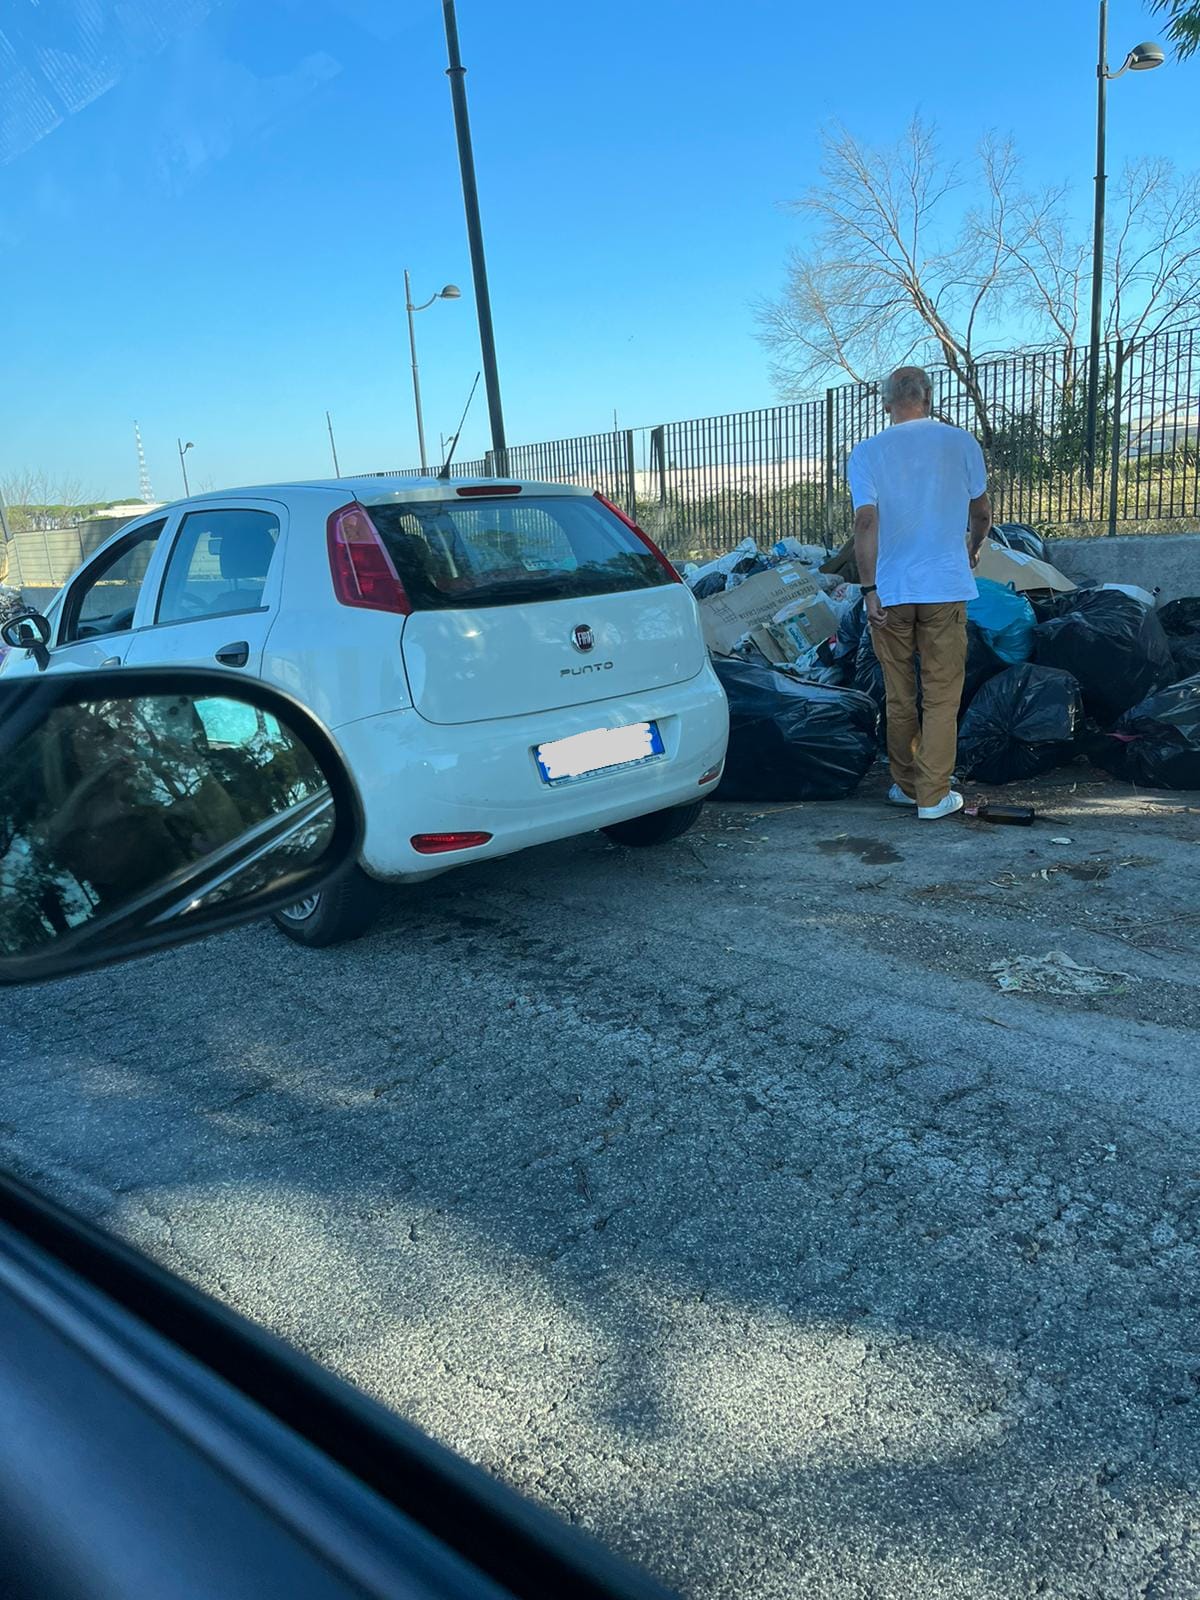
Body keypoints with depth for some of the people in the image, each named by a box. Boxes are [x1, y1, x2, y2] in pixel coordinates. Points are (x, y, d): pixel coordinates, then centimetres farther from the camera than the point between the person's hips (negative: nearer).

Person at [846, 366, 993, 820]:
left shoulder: (866, 452, -2)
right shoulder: (961, 443, 2)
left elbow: (866, 522, -11)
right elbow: (981, 514, 12)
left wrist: (869, 589, -9)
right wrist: (972, 552, 30)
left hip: (890, 591, 1)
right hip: (946, 587, 0)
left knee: (899, 697, 12)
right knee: (941, 697, 4)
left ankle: (906, 785, 21)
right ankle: (934, 796, 4)